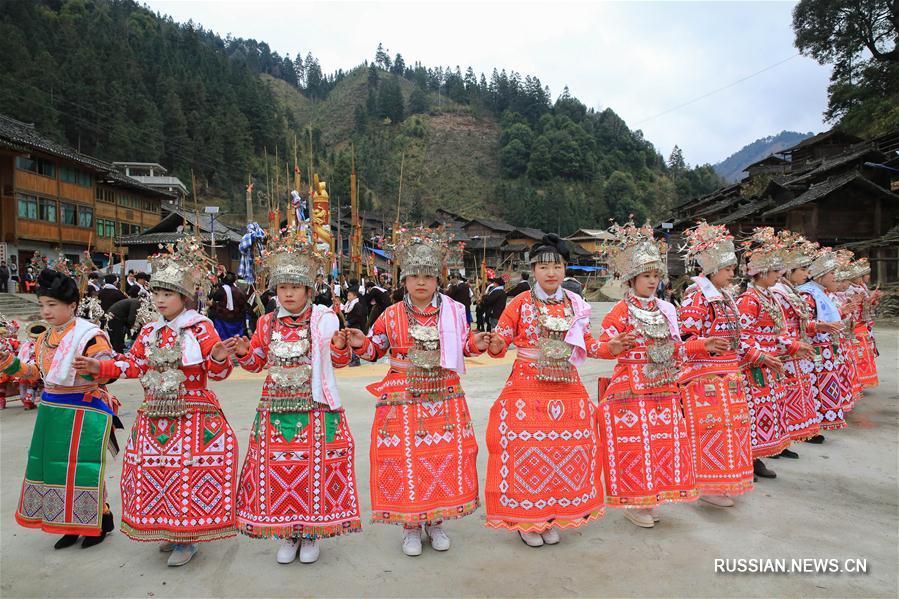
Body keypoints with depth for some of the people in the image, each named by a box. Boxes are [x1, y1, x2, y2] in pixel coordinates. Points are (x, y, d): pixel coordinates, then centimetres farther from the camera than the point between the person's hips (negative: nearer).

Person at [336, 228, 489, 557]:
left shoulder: (452, 311, 2)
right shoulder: (391, 316, -1)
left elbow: (465, 345, 13)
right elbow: (375, 349, 8)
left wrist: (476, 343, -9)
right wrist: (359, 344, -13)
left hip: (445, 397, 2)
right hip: (403, 399, -1)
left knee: (446, 456, 9)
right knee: (405, 459, 3)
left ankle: (436, 521, 30)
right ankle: (410, 526, 23)